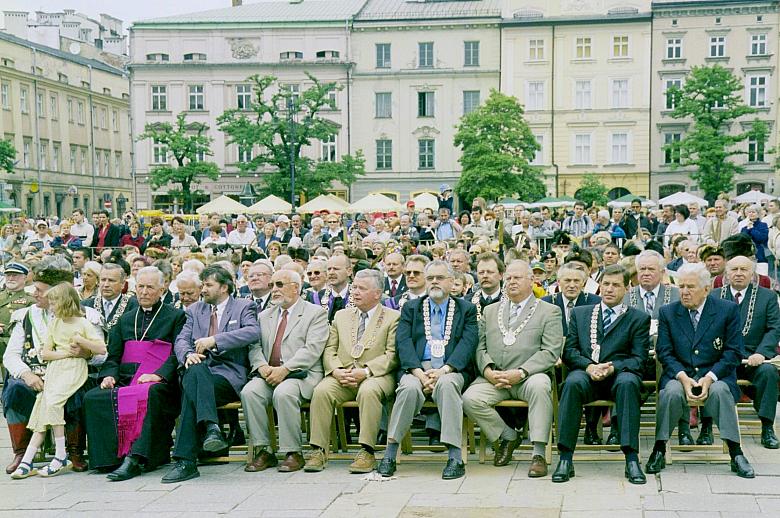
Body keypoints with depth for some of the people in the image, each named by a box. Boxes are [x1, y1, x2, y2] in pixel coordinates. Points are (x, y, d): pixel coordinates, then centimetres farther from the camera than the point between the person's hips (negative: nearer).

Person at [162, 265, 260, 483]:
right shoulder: (195, 310, 24)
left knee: (191, 392, -31)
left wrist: (214, 340, -18)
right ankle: (211, 427, -47)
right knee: (195, 369, -35)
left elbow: (253, 332, -10)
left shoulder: (244, 307, 11)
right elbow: (181, 340, 11)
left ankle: (185, 461, -35)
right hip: (199, 368, 3)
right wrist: (188, 355, -14)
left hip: (229, 374, -3)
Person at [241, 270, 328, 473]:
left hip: (301, 374, -5)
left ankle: (293, 453, -22)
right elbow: (254, 346, 13)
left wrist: (285, 369, -18)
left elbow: (312, 349, -8)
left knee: (284, 393, -35)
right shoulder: (264, 316, 23)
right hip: (268, 373, 5)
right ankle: (263, 451, -16)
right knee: (249, 392, -26)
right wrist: (262, 367, -9)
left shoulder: (315, 313, 5)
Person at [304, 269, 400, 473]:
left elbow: (392, 355, -4)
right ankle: (319, 451, -22)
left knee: (368, 391, -37)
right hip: (342, 376, 4)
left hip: (376, 375, -4)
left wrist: (365, 372, -17)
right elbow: (329, 350, 14)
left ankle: (366, 452, -32)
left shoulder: (393, 317, 7)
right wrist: (336, 371, -7)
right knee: (321, 391, -26)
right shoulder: (341, 316, 21)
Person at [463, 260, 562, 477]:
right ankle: (507, 436, 1)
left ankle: (538, 453, -31)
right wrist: (488, 371, -7)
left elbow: (550, 352, -3)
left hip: (528, 377, -3)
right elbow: (480, 347, 15)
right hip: (493, 378, 3)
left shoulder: (549, 311, 9)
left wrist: (520, 373, -16)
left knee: (540, 385, -37)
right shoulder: (490, 311, 23)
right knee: (470, 398, -24)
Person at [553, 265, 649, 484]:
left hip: (619, 374, -1)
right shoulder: (580, 313, 21)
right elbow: (569, 352, 11)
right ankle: (565, 459, -35)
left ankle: (632, 459, -38)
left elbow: (639, 359, 3)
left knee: (628, 382, -37)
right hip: (586, 373, 1)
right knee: (573, 382, -34)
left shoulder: (639, 318, 15)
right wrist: (589, 366, -10)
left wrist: (613, 367, -17)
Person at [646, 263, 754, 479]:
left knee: (720, 391, -35)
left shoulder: (728, 310, 1)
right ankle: (659, 451, -19)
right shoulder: (667, 313, 7)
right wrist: (683, 377, -16)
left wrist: (710, 377, -16)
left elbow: (734, 352, -2)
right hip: (680, 374, 1)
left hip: (715, 374, -1)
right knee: (672, 392, -32)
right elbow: (664, 352, 3)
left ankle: (736, 454, -24)